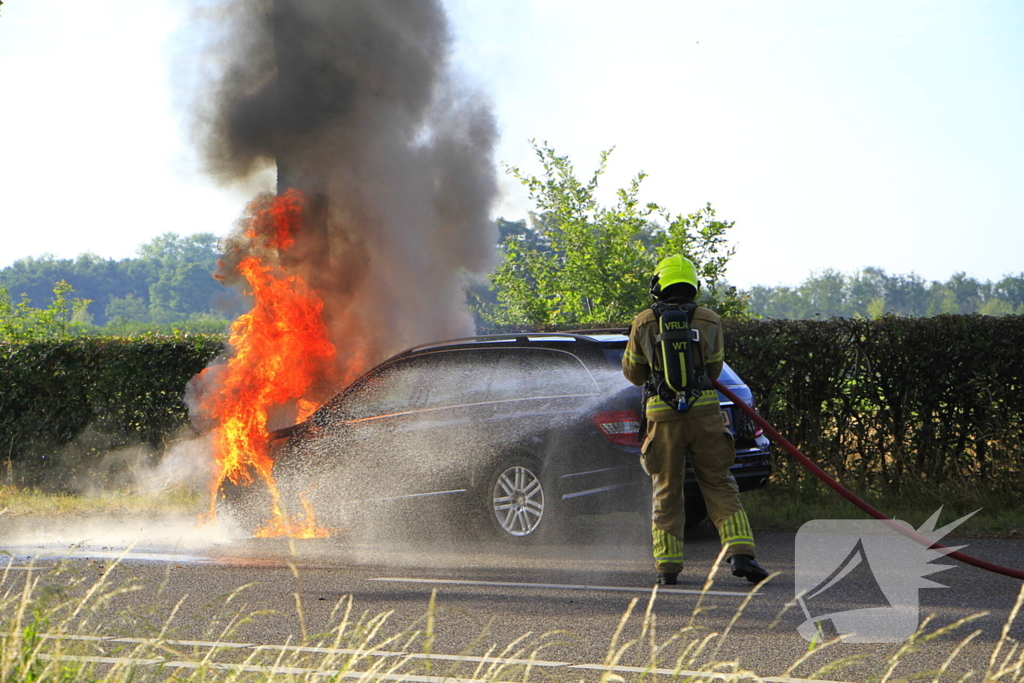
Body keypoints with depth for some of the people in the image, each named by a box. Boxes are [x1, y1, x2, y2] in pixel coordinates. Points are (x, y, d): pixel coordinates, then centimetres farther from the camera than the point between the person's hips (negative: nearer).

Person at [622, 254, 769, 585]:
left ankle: (667, 567, 5)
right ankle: (740, 554, -8)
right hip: (704, 409, 0)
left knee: (666, 491, 9)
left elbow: (633, 373, 12)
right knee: (719, 486, 5)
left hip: (662, 414, 0)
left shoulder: (644, 323, 1)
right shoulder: (709, 320, 4)